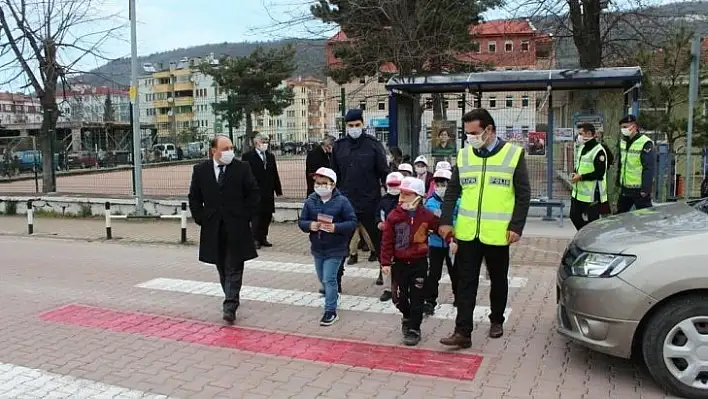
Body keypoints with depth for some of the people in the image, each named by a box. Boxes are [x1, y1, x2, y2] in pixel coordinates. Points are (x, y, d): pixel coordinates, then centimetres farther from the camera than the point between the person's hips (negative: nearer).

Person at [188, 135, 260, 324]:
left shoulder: (242, 168, -4)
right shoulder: (200, 170, 2)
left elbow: (254, 194, 0)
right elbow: (194, 198, 9)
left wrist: (245, 216, -5)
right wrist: (201, 219, 1)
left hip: (236, 227, -3)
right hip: (213, 227, 3)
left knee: (234, 268, -3)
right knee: (222, 268, 14)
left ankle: (230, 307, -3)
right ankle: (232, 299, 31)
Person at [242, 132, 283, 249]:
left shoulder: (270, 156, 15)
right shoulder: (248, 156, -2)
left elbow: (275, 174, 14)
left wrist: (278, 189, 9)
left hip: (268, 192, 5)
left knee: (267, 216, 8)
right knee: (256, 216, -2)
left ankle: (263, 238, 18)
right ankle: (255, 239, 5)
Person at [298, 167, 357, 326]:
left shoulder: (342, 201, -12)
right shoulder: (310, 201, -1)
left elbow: (352, 222, -12)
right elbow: (301, 221, 2)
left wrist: (336, 227, -27)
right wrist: (310, 225, -20)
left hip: (335, 249, -5)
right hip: (317, 248, 5)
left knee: (329, 279, -7)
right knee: (322, 278, 20)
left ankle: (331, 311, 4)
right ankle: (333, 294, 48)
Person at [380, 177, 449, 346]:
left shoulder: (426, 216, -6)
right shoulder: (394, 215, -6)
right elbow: (387, 241, -5)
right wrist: (386, 262, -7)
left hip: (419, 263, -1)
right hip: (399, 263, 1)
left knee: (417, 298, 3)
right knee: (399, 297, 7)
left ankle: (414, 329, 15)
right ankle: (407, 316, 37)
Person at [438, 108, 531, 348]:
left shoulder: (514, 154, -3)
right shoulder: (463, 155, 5)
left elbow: (523, 195, -3)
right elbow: (452, 192, 9)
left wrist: (516, 226, -9)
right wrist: (446, 221, 1)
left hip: (497, 234, -2)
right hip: (467, 233, 2)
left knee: (498, 280, 14)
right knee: (465, 282, 1)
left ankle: (496, 321, 34)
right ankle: (463, 331, 5)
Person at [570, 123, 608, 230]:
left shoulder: (598, 151, -17)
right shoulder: (581, 148, 12)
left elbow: (599, 173, -21)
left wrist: (580, 177, -19)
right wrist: (575, 173, 4)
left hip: (591, 195, -10)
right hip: (577, 193, 10)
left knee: (590, 223, -2)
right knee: (575, 217, 18)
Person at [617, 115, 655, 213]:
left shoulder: (645, 143, -15)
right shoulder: (623, 142, 10)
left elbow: (648, 169, -18)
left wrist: (645, 189, -21)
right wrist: (619, 182, 17)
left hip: (639, 190, -8)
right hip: (625, 189, 8)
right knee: (619, 215, 17)